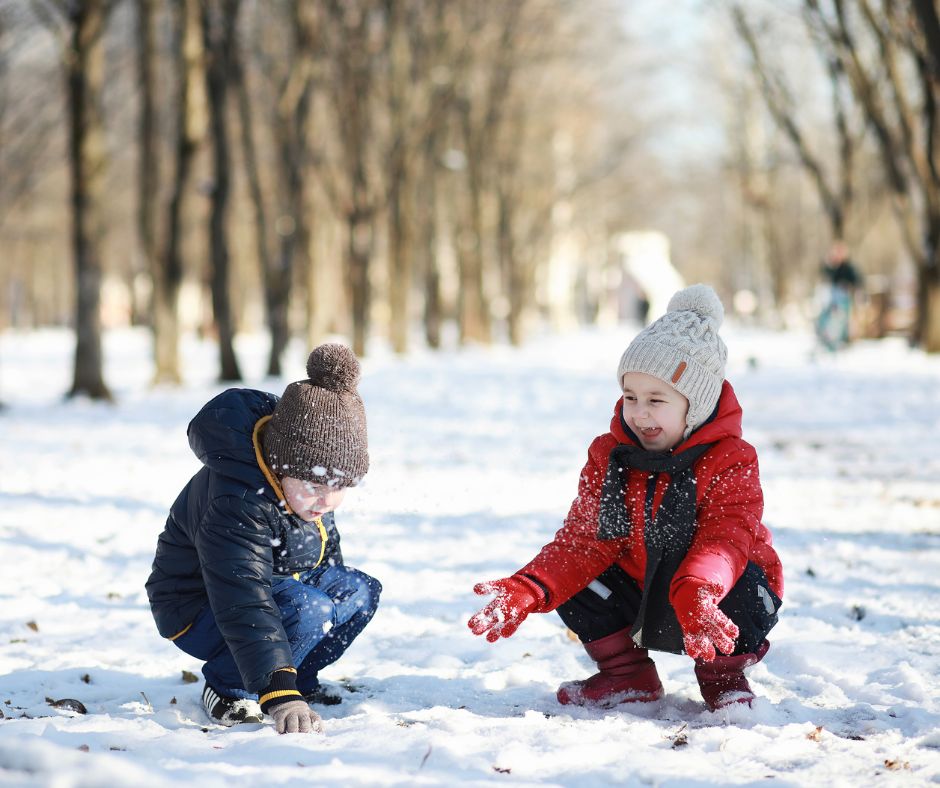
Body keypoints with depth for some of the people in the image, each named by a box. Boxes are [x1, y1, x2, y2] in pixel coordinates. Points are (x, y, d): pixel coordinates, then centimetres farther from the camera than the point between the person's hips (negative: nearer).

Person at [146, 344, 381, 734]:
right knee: (307, 609, -32)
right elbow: (245, 605, -46)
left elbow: (324, 542, 13)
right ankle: (226, 688, -11)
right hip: (198, 608, -9)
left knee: (360, 591, -6)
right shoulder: (235, 503, -38)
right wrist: (280, 695, -54)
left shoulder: (309, 476, -11)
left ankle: (301, 678, 9)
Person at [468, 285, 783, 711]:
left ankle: (724, 675, -3)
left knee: (746, 592, -36)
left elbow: (726, 540, -33)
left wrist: (696, 593, -57)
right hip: (639, 594, 4)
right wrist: (527, 590, -28)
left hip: (720, 586, -4)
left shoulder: (730, 461, -18)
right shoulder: (609, 455, -4)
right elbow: (586, 540, -9)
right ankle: (627, 675, 5)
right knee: (573, 582, -18)